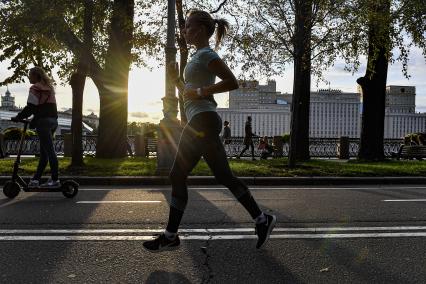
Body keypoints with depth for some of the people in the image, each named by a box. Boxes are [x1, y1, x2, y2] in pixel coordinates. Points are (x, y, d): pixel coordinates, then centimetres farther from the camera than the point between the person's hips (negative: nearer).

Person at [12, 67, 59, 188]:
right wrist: (33, 121, 20)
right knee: (44, 152, 9)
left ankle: (55, 180, -6)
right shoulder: (49, 87, 20)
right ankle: (35, 179, 15)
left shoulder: (35, 88, -6)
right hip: (53, 120, 9)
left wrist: (18, 117, 1)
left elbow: (30, 107, -11)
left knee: (49, 151, -8)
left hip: (43, 121, -9)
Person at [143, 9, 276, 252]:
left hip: (203, 122, -10)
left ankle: (262, 219, 8)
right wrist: (176, 79, 13)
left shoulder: (207, 54, -6)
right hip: (196, 124, 10)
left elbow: (232, 82, -18)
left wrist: (201, 92, -17)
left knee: (224, 176, -6)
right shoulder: (198, 56, 22)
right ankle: (171, 236, 12)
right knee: (177, 177, 7)